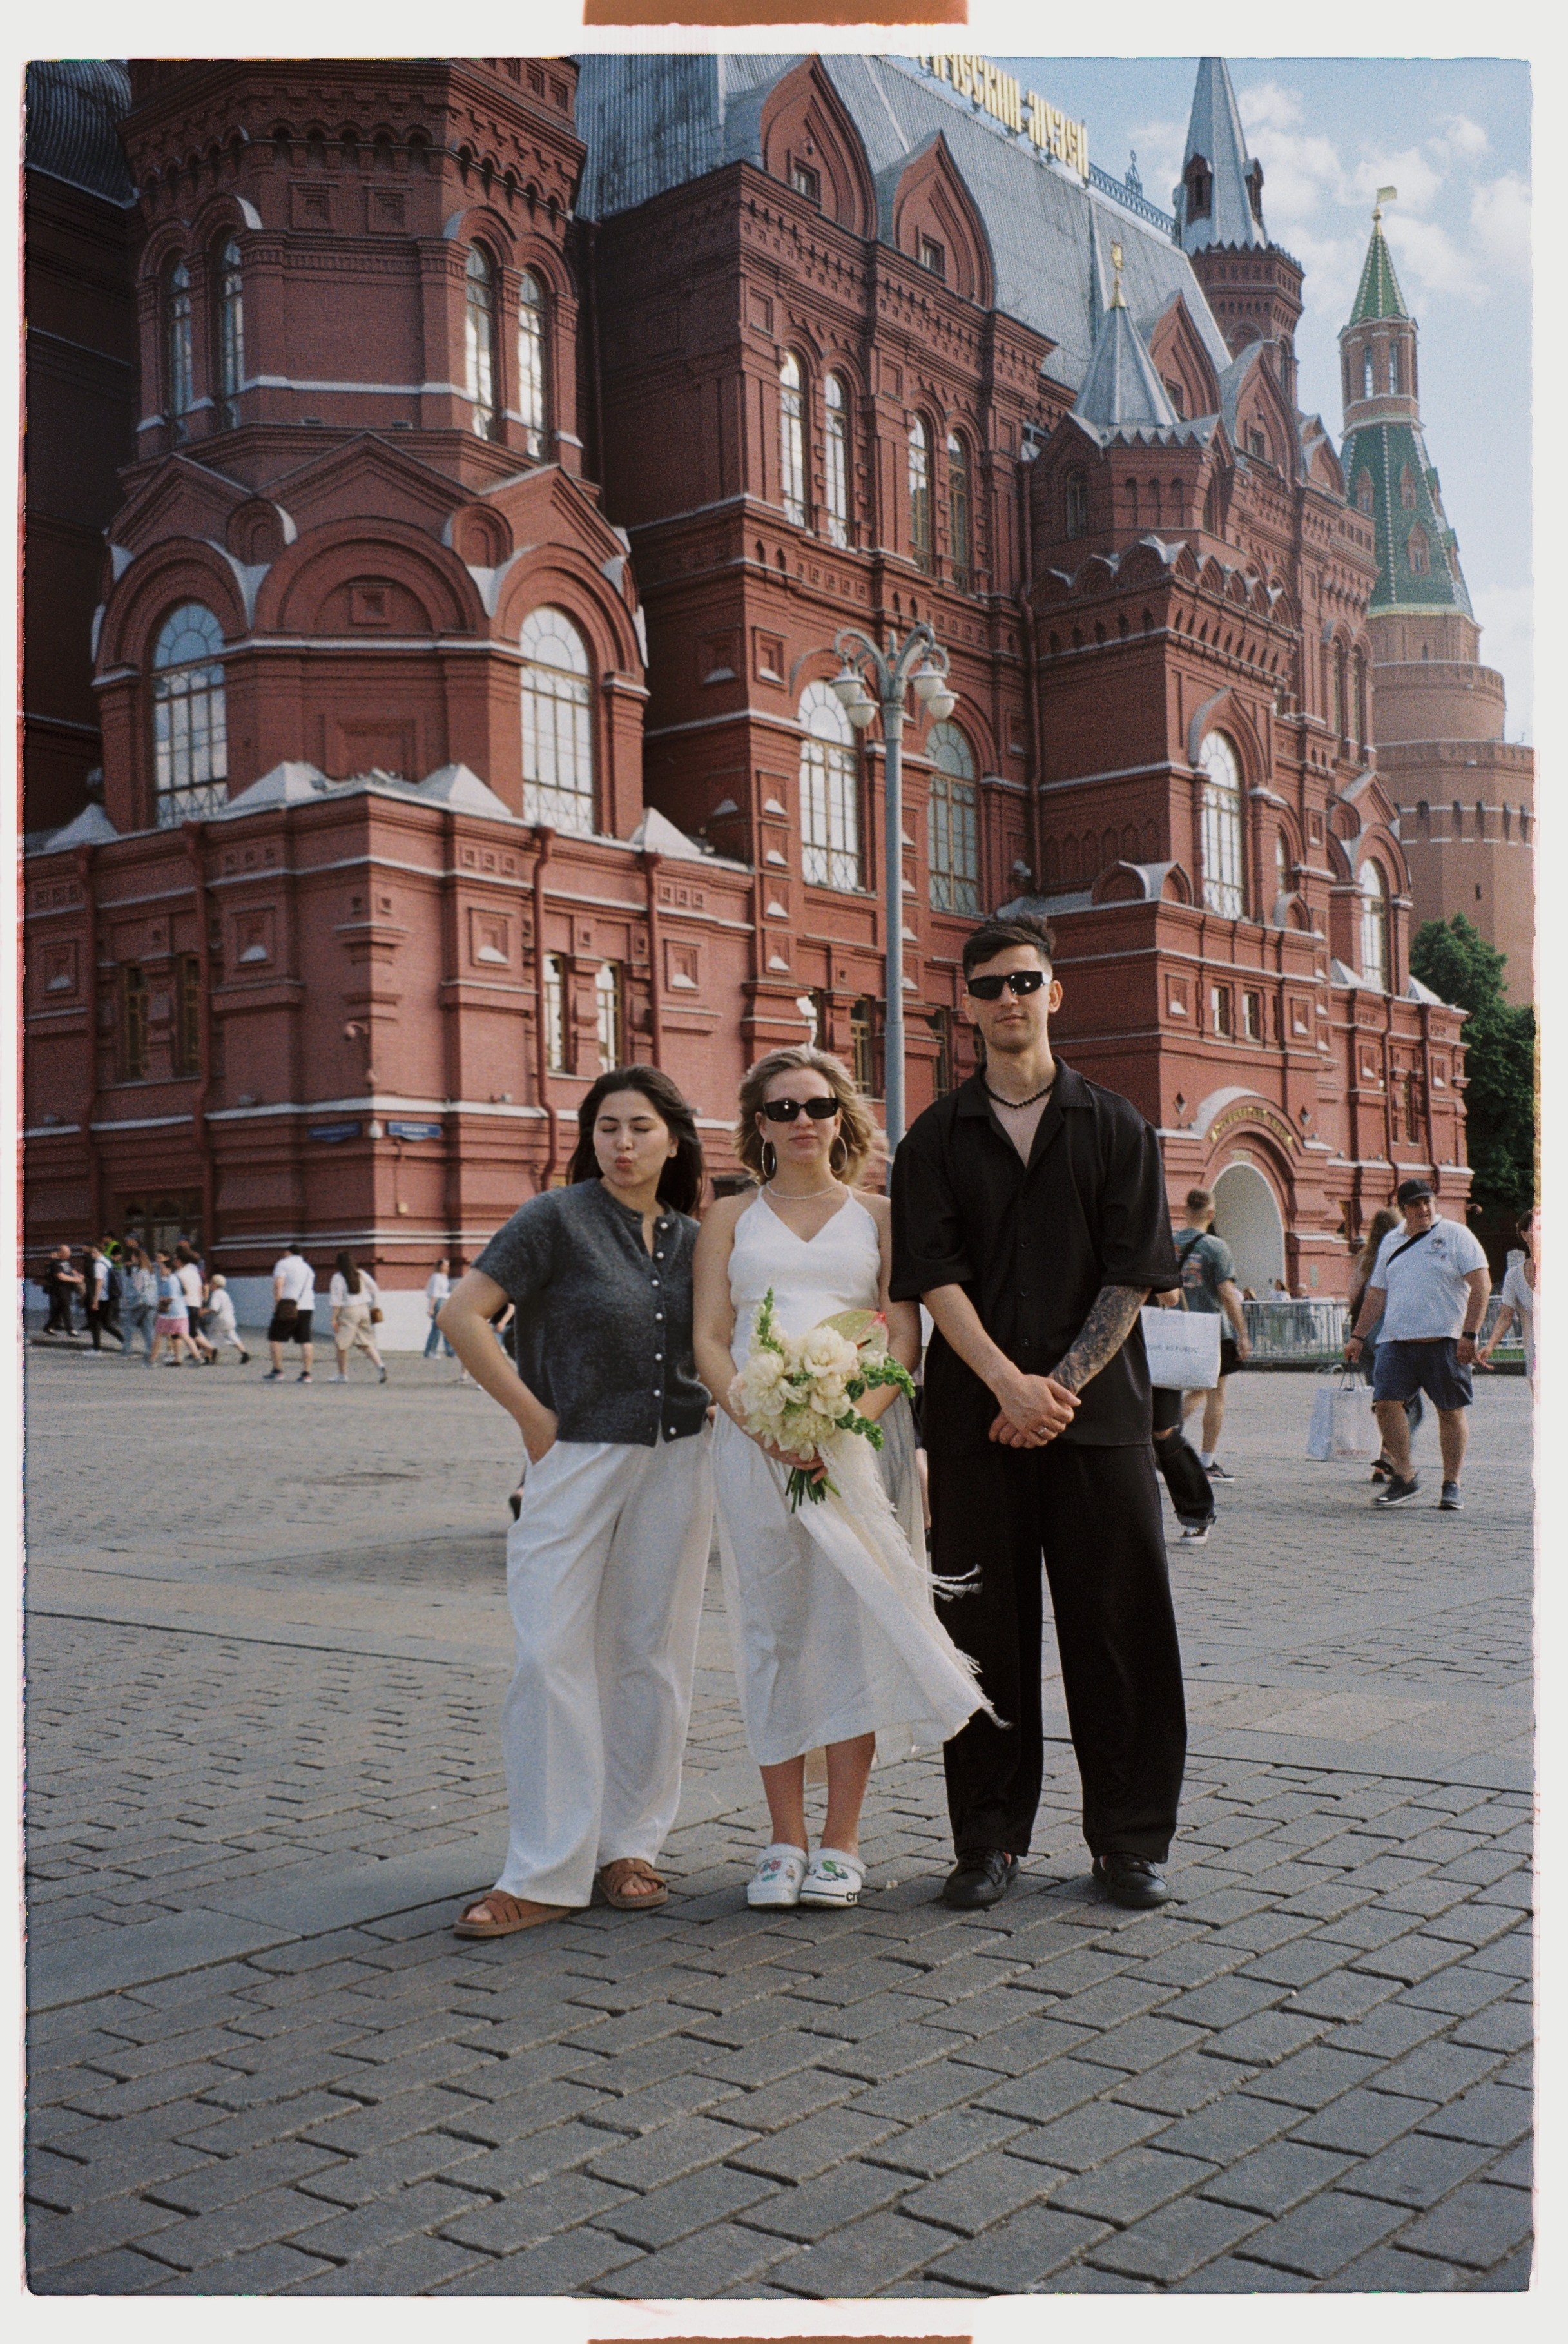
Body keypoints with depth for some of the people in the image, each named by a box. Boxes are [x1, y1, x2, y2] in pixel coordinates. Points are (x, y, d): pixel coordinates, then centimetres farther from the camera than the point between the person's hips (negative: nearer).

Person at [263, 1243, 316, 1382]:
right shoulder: (307, 1267, 21)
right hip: (308, 1307, 6)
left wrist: (277, 1302, -12)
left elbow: (278, 1283, -13)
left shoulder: (284, 1264, -1)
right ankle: (306, 1373, -2)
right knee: (306, 1341, 3)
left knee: (275, 1338, 3)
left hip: (289, 1307, -6)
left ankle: (277, 1371, 0)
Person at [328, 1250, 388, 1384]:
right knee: (367, 1342, 9)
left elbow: (337, 1300, -11)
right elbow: (375, 1289, 9)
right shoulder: (361, 1274, 9)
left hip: (348, 1312, -5)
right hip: (364, 1309, 5)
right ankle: (380, 1365, -11)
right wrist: (375, 1307, 14)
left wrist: (334, 1318, -9)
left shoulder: (338, 1278, -7)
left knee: (341, 1344, 7)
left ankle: (342, 1375, 10)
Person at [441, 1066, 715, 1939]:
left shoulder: (693, 1238, 8)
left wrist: (713, 1410, 7)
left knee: (652, 1657, 8)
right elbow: (462, 1313, -13)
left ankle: (630, 1846, 21)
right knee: (553, 1655, -5)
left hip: (677, 1465, 4)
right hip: (576, 1460, -4)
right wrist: (533, 1417, -11)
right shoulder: (558, 1218, -7)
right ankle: (547, 1874, 3)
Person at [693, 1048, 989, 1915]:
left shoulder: (878, 1216, 11)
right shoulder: (730, 1218, 13)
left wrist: (853, 1418, -15)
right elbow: (709, 1338, 5)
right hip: (754, 1439, 1)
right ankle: (785, 1840, 10)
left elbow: (905, 1337, 3)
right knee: (772, 1629, 1)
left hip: (860, 1432, 0)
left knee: (853, 1623, -3)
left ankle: (840, 1843, 6)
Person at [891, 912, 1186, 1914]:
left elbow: (1134, 1276, 1)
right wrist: (1010, 1382, -15)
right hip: (976, 1416, 0)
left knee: (1119, 1621, 2)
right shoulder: (936, 1139, 9)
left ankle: (1130, 1840, 15)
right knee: (986, 1625, 4)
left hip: (1100, 1410, 0)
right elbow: (934, 1277, -1)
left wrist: (1060, 1385, -10)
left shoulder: (1115, 1126, 8)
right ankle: (991, 1839, 15)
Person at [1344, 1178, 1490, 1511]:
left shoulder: (1456, 1236, 1)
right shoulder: (1391, 1242, 17)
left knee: (1451, 1410, -1)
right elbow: (1376, 1294, 22)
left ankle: (1452, 1485, 10)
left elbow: (1481, 1285, -5)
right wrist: (1358, 1336, 16)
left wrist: (1469, 1334, -14)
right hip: (1396, 1340, 4)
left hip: (1445, 1341, -4)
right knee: (1386, 1402, -9)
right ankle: (1404, 1477, 3)